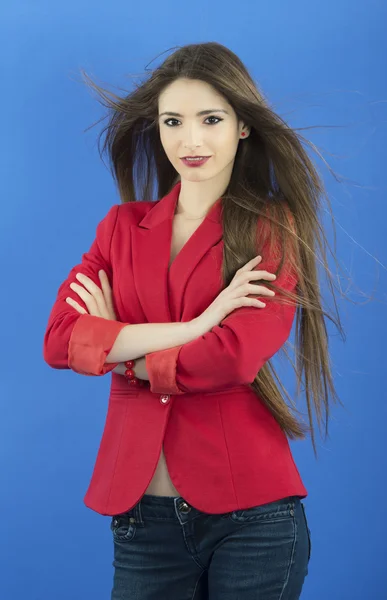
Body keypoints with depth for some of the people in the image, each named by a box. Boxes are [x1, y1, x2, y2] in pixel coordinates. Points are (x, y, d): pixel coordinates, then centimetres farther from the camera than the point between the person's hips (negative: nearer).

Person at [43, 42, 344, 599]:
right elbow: (59, 339, -7)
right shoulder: (122, 227, 9)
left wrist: (116, 349, -4)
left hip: (250, 512, -3)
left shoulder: (274, 228, -1)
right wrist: (197, 325, -14)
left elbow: (235, 358, -15)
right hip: (141, 511, 3)